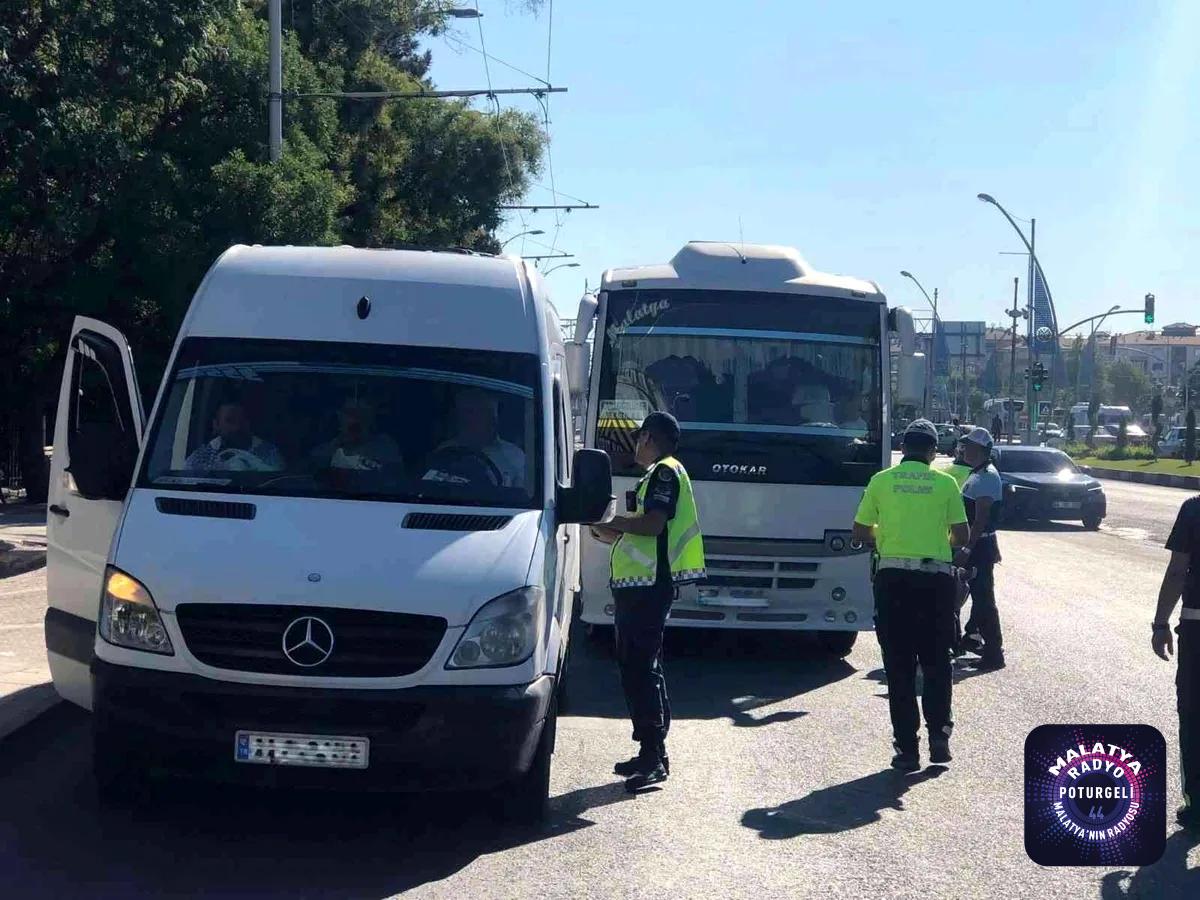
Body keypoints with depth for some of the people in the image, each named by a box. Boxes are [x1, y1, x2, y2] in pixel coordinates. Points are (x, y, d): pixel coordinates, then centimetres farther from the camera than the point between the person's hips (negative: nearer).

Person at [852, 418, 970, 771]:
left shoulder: (881, 481, 3)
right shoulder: (945, 483, 2)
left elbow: (860, 532, 5)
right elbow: (961, 535, 2)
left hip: (893, 576, 0)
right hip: (937, 577, 0)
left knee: (899, 665, 4)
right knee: (937, 660, 15)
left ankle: (907, 748, 2)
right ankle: (939, 731, 4)